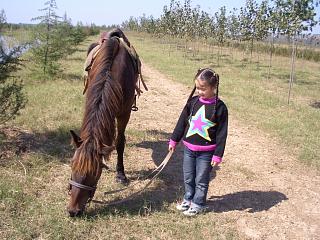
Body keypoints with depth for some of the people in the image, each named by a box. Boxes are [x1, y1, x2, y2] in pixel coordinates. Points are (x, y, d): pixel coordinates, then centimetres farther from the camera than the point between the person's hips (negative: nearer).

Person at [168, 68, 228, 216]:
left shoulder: (220, 107, -12)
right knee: (188, 178, 16)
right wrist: (174, 140, 12)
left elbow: (222, 133, -10)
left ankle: (198, 204, 26)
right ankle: (188, 199, 35)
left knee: (201, 180, 9)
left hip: (206, 151, -4)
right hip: (188, 148, 4)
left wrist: (218, 154, -12)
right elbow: (182, 122, 9)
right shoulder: (193, 102, 0)